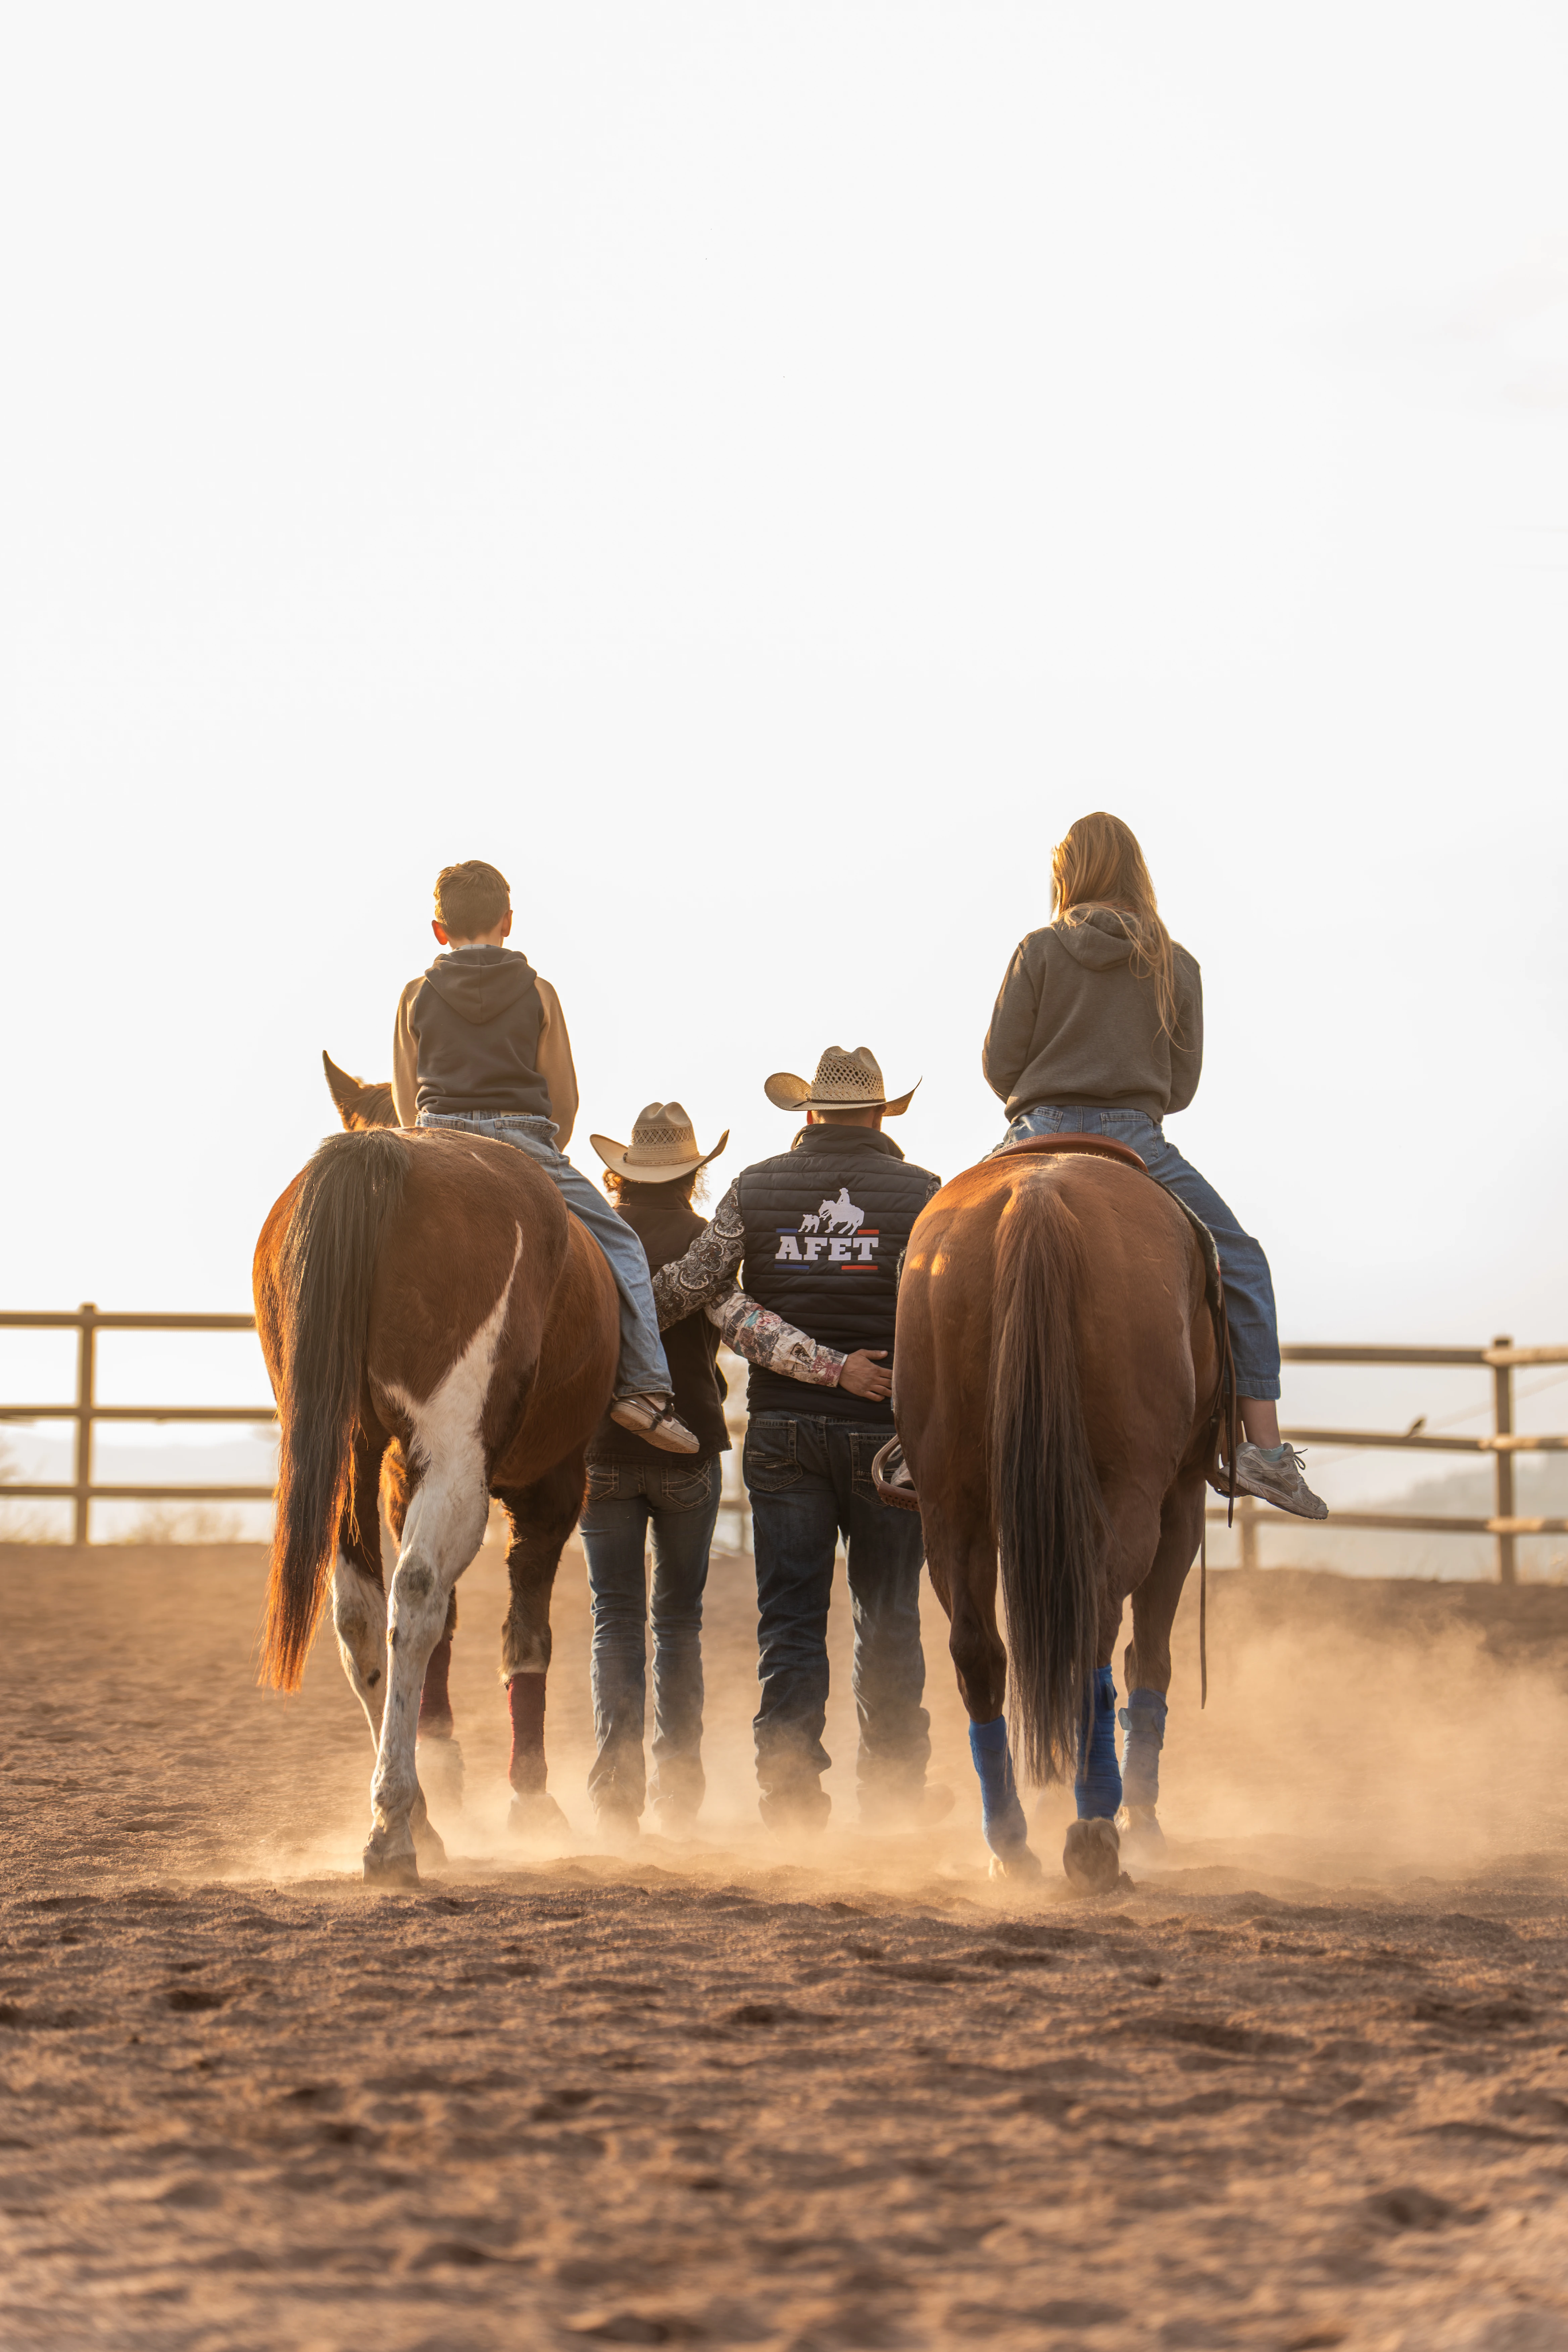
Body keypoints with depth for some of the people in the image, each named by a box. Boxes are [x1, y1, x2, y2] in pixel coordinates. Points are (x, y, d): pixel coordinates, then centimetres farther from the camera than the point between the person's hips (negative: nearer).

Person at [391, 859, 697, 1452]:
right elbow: (565, 1098, 11)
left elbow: (406, 1101, 14)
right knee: (620, 1247, 8)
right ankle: (643, 1386, -3)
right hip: (526, 1142, -2)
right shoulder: (538, 995, 6)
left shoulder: (416, 996, 9)